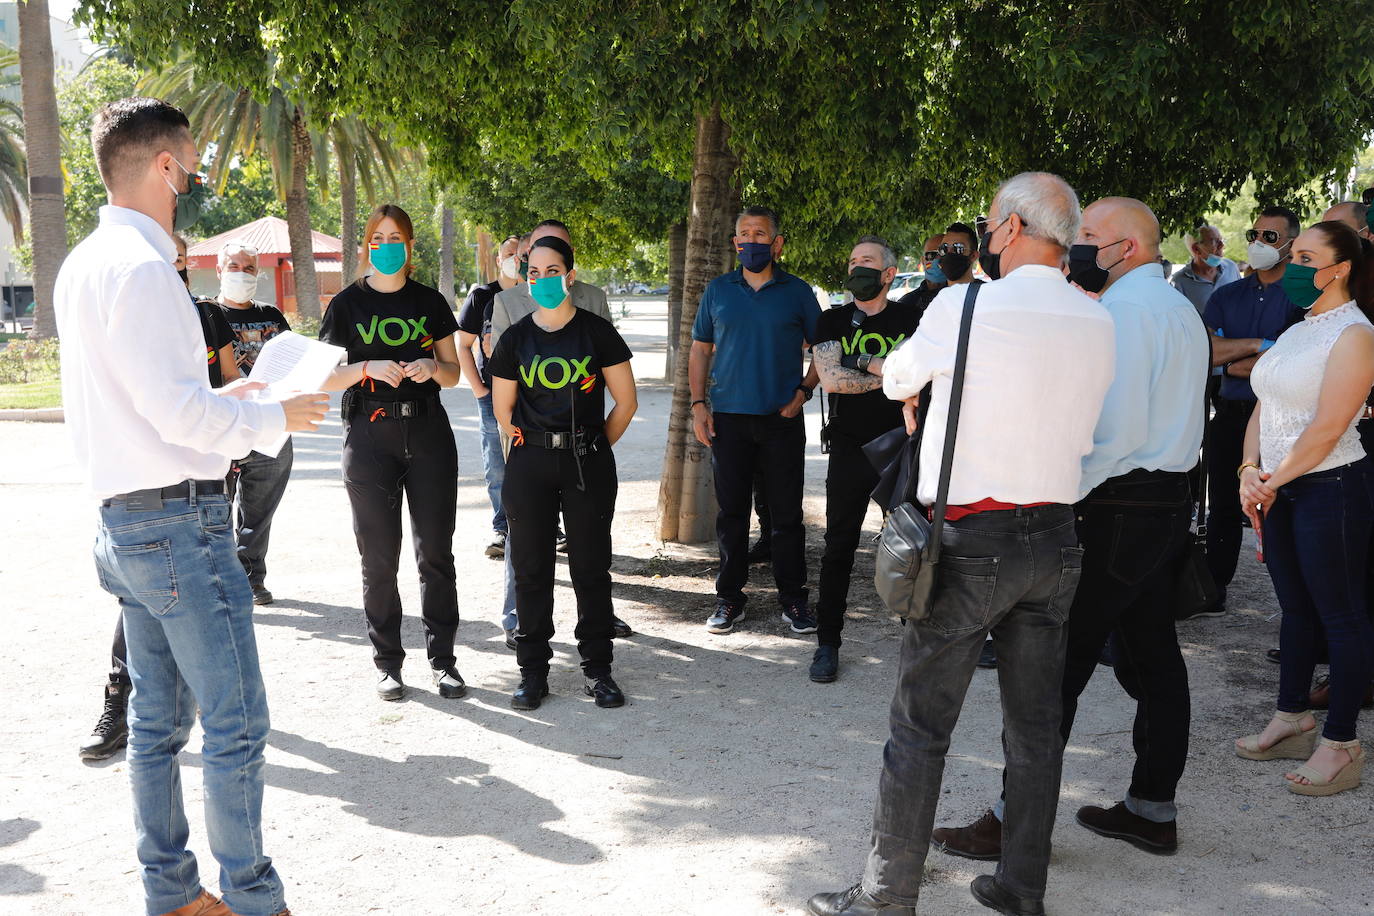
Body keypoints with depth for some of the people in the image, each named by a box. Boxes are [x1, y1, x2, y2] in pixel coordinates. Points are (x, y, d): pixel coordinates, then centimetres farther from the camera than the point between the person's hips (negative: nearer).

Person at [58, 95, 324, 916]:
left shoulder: (84, 264, 14)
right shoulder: (140, 269, -17)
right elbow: (177, 411, -21)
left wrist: (220, 401, 16)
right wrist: (273, 418, -7)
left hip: (125, 524, 10)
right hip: (179, 523, -10)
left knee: (158, 721, 15)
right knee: (236, 724, -1)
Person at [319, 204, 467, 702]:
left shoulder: (429, 301, 9)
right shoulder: (348, 303, 4)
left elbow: (453, 373, 11)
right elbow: (326, 376, 1)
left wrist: (432, 367, -11)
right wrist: (368, 368, -17)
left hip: (428, 435, 1)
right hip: (370, 439, -1)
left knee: (436, 551, 2)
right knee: (379, 555, 2)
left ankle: (442, 657, 12)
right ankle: (387, 661, 14)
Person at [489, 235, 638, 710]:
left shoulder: (598, 332, -2)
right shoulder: (515, 338, 3)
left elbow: (625, 401, 3)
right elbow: (503, 408, 12)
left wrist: (589, 448, 8)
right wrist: (531, 446, 12)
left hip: (588, 461, -1)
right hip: (530, 462, 2)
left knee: (591, 567, 3)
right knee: (531, 568, 5)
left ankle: (598, 668, 15)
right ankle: (533, 671, 16)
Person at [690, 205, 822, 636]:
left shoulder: (797, 292, 4)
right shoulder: (718, 290, 8)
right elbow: (700, 350, 12)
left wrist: (803, 391, -6)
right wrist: (698, 404, 1)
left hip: (783, 419, -1)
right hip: (728, 417, 1)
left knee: (786, 512, 2)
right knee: (731, 510, 6)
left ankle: (793, 598, 13)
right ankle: (729, 597, 16)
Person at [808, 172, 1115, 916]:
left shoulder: (964, 307, -11)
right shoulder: (1098, 325, 4)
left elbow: (897, 380, 4)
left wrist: (918, 394, 27)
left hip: (971, 542, -6)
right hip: (1055, 540, 6)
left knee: (921, 728, 2)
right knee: (1035, 726, 14)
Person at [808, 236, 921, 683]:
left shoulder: (910, 318, 5)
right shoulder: (832, 321, 6)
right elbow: (831, 378, -9)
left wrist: (865, 363, -15)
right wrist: (889, 375, -9)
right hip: (850, 448, 0)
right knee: (839, 546, 3)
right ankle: (828, 643, 11)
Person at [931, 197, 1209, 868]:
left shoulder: (1124, 309, -13)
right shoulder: (1182, 310, 19)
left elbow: (1117, 429, -21)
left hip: (1118, 505, -10)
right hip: (1170, 502, 10)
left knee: (1054, 663, -6)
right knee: (1151, 656, 14)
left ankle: (1016, 821, -1)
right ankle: (1152, 810, 24)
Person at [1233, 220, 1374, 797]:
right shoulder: (1298, 331, 15)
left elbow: (1327, 430, -18)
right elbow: (1264, 407, 12)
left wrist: (1272, 482, -11)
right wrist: (1250, 471, -3)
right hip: (1280, 490, 8)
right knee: (1295, 607, 15)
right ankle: (1291, 720, 26)